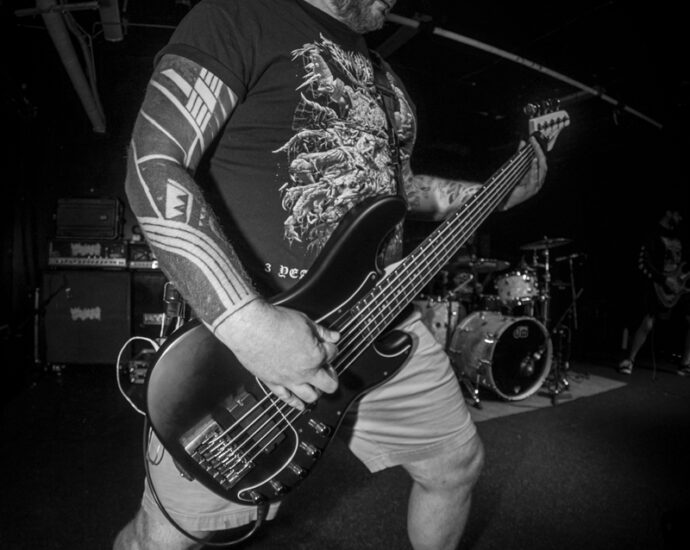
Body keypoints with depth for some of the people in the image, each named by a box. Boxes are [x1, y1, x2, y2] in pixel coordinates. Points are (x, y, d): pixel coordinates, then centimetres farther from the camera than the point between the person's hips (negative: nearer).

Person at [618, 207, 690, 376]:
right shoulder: (653, 235, -5)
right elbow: (643, 264, -13)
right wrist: (665, 280, -17)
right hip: (658, 285, -7)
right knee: (648, 323, -13)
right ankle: (628, 361, -1)